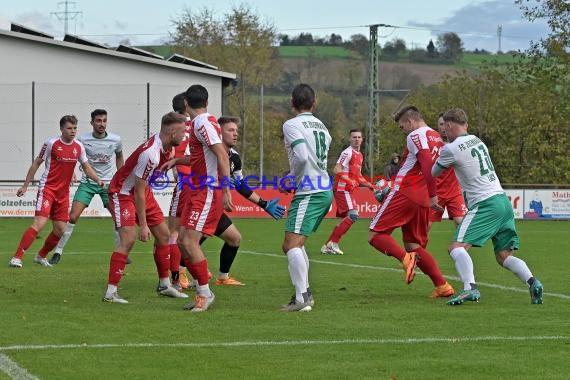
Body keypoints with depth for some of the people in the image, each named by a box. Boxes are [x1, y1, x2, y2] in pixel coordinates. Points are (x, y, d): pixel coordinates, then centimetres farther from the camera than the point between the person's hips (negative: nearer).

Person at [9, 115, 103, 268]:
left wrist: (98, 180, 0)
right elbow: (36, 164, 0)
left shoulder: (79, 147, 6)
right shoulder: (51, 143, -8)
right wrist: (25, 185, 1)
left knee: (60, 229, 6)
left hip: (63, 192, 6)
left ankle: (41, 256, 27)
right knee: (39, 223, -19)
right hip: (47, 188, -6)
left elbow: (86, 167, 17)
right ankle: (17, 257, -19)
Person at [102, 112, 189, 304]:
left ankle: (164, 285, 24)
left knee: (163, 234, 11)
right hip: (123, 193, -10)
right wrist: (143, 225, -23)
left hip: (143, 191, 10)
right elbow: (139, 192, -27)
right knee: (128, 239, -21)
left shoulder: (165, 145, -8)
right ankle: (110, 292, -20)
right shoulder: (150, 154, -33)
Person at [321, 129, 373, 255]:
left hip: (348, 190, 10)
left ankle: (328, 246, 12)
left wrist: (369, 185, 20)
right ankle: (334, 243, -18)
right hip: (342, 189, -10)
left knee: (346, 219, 9)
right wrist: (348, 180, -31)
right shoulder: (348, 153, -10)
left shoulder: (359, 155, 20)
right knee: (353, 215, -20)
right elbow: (336, 170, -18)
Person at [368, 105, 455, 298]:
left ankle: (406, 258, -29)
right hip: (422, 200, 8)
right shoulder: (437, 138, 19)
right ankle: (442, 286, 2)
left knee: (375, 235, -4)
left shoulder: (416, 136, -8)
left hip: (404, 194, -8)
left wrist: (432, 195, -26)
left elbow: (427, 164, -21)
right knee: (414, 245, 13)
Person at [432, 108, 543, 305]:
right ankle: (532, 282, -12)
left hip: (485, 204, -8)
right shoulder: (477, 141, 16)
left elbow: (434, 173, 9)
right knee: (503, 256, 11)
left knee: (457, 247, -14)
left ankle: (470, 288, -35)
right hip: (503, 199, 8)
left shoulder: (451, 149, -6)